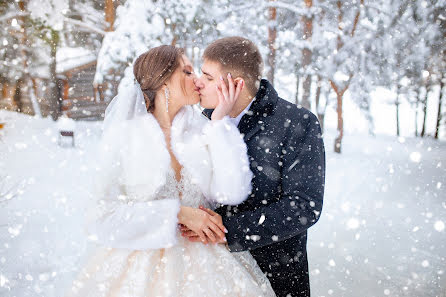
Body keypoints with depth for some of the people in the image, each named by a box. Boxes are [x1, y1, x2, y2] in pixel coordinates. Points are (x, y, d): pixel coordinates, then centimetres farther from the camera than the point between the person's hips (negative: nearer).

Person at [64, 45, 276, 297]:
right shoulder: (123, 134, -5)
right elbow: (108, 214, -9)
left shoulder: (203, 132, 1)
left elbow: (233, 193, -11)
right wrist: (178, 213, -16)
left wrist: (220, 121, -11)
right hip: (143, 262, -2)